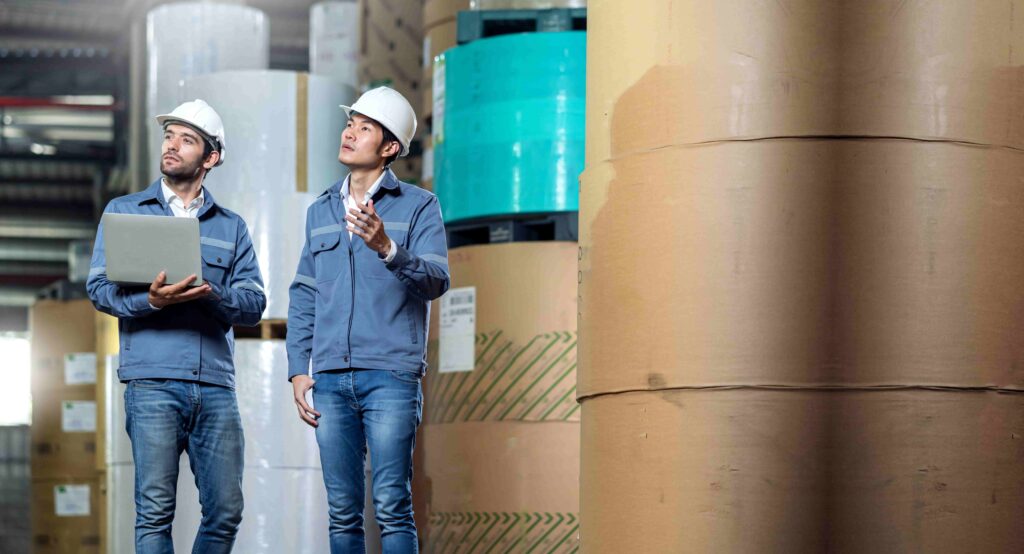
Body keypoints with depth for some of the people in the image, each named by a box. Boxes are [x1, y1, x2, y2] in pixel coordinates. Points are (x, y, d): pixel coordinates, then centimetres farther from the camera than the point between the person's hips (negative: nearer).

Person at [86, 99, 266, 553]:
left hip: (216, 384, 3)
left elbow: (253, 304, 6)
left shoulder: (231, 227, 17)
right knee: (155, 510, -7)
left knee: (226, 510, 0)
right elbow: (100, 288, 1)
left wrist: (212, 294, -16)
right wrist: (151, 301, -19)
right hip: (153, 381, -3)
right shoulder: (124, 212, 13)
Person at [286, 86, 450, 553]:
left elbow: (435, 281, -10)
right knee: (342, 511, 5)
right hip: (331, 380, 5)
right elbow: (303, 297, 19)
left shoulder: (418, 206, 3)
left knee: (392, 506, -8)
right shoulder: (320, 212, 18)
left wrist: (386, 248, -27)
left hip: (391, 376, -4)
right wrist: (298, 369, 9)